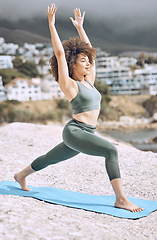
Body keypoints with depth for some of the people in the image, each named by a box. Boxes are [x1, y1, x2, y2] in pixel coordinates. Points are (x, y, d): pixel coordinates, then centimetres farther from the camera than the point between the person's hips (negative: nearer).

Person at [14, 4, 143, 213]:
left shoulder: (89, 81, 11)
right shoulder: (68, 84, -8)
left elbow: (89, 49, 19)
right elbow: (60, 53, -11)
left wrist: (80, 27, 24)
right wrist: (51, 24, -10)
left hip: (86, 133, 8)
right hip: (75, 131, -8)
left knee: (49, 159, 23)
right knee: (111, 150, -25)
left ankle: (21, 175, 44)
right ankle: (121, 199, -24)